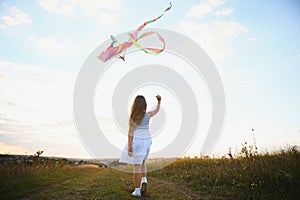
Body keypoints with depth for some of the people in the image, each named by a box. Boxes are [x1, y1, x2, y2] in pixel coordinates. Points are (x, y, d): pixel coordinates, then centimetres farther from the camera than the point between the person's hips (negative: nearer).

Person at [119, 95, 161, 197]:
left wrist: (129, 146, -15)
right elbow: (157, 110, 17)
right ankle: (144, 180, 6)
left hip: (136, 142, -4)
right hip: (146, 141, 4)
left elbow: (130, 132, -16)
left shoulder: (133, 116, -13)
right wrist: (159, 101, 27)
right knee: (142, 162, 25)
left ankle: (137, 190, 8)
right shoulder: (147, 115, -3)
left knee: (137, 165, 3)